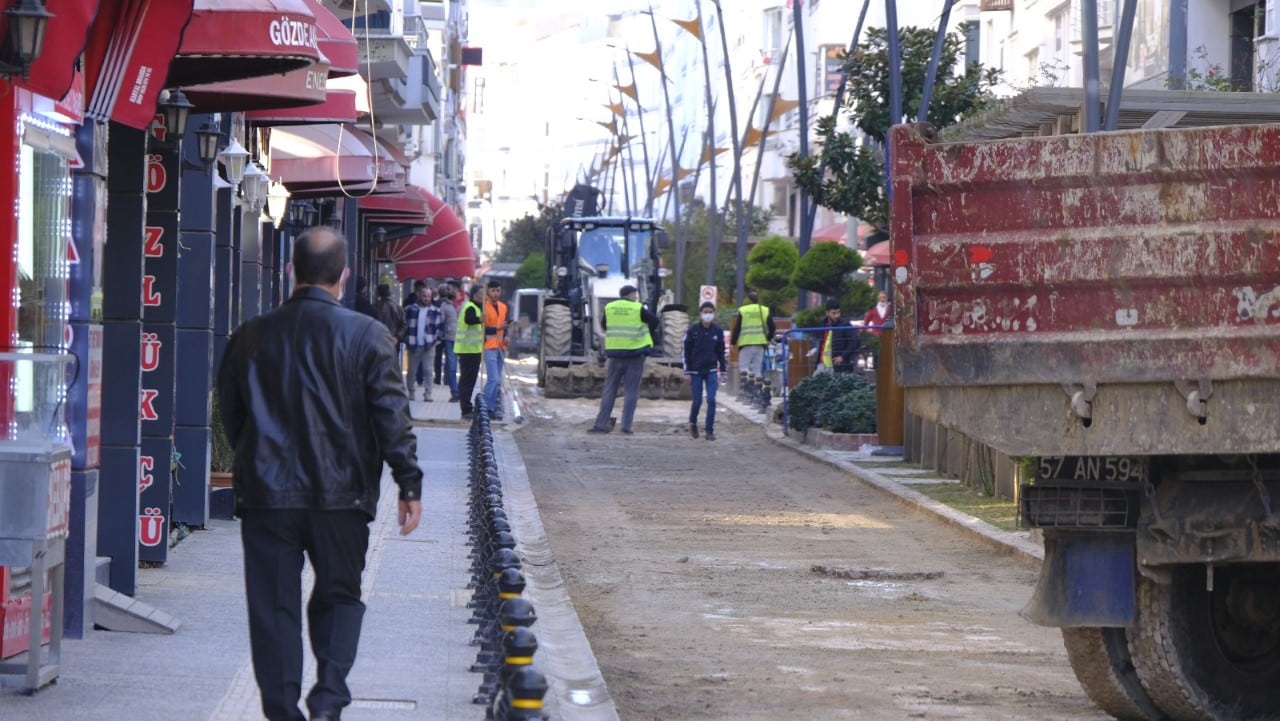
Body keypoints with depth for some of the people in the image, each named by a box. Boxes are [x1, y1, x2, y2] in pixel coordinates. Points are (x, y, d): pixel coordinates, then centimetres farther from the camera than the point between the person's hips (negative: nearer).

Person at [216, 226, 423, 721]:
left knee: (274, 607, 6)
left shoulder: (250, 337, 3)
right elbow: (392, 416, -6)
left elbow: (230, 415, 13)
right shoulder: (365, 336, -5)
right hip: (342, 493, -1)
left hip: (266, 495, 1)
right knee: (338, 598, 13)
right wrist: (409, 484, -1)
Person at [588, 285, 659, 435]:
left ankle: (601, 424, 3)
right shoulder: (638, 309, -7)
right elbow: (654, 320, -3)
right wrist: (649, 334, 15)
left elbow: (603, 324, 17)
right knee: (630, 391, 1)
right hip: (635, 354, -3)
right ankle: (626, 425, -4)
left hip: (615, 353, 3)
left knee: (609, 390, 8)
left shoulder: (609, 308, 4)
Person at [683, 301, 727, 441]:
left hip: (711, 370, 1)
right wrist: (688, 371, -3)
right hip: (696, 371, -1)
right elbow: (686, 351, -1)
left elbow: (721, 352, 9)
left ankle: (710, 430, -2)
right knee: (697, 401, 2)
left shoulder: (718, 330, 1)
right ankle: (693, 423, 30)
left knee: (711, 400, -8)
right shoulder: (693, 330, -5)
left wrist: (722, 371, 7)